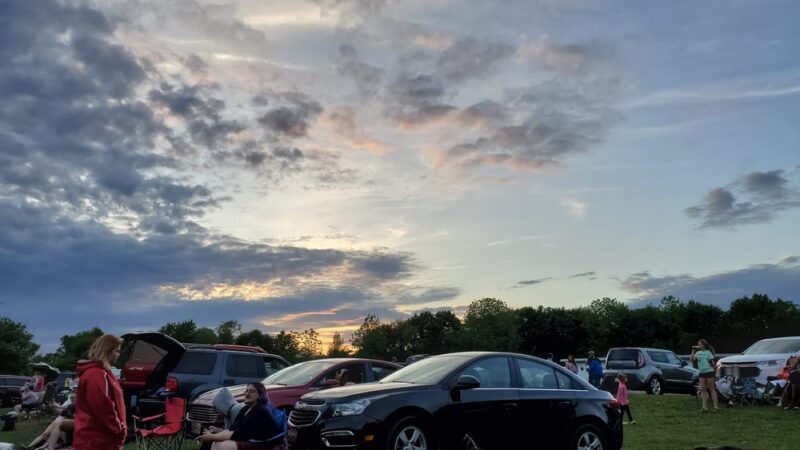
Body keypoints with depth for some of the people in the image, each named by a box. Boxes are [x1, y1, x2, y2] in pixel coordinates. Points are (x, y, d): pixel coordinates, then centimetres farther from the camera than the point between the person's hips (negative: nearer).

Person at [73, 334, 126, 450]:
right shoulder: (97, 375, -18)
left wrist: (119, 430, 15)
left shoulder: (99, 372, 15)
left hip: (95, 439, 10)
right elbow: (104, 409, -23)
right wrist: (120, 431, -13)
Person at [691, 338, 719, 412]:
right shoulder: (698, 353, 10)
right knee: (703, 389, 4)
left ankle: (716, 406, 4)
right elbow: (692, 359, -2)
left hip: (709, 372, -5)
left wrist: (712, 363, -20)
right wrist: (693, 351, -6)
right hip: (702, 373, 5)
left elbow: (713, 363, -1)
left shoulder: (708, 352, -2)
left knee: (712, 389, 0)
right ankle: (705, 407, 6)